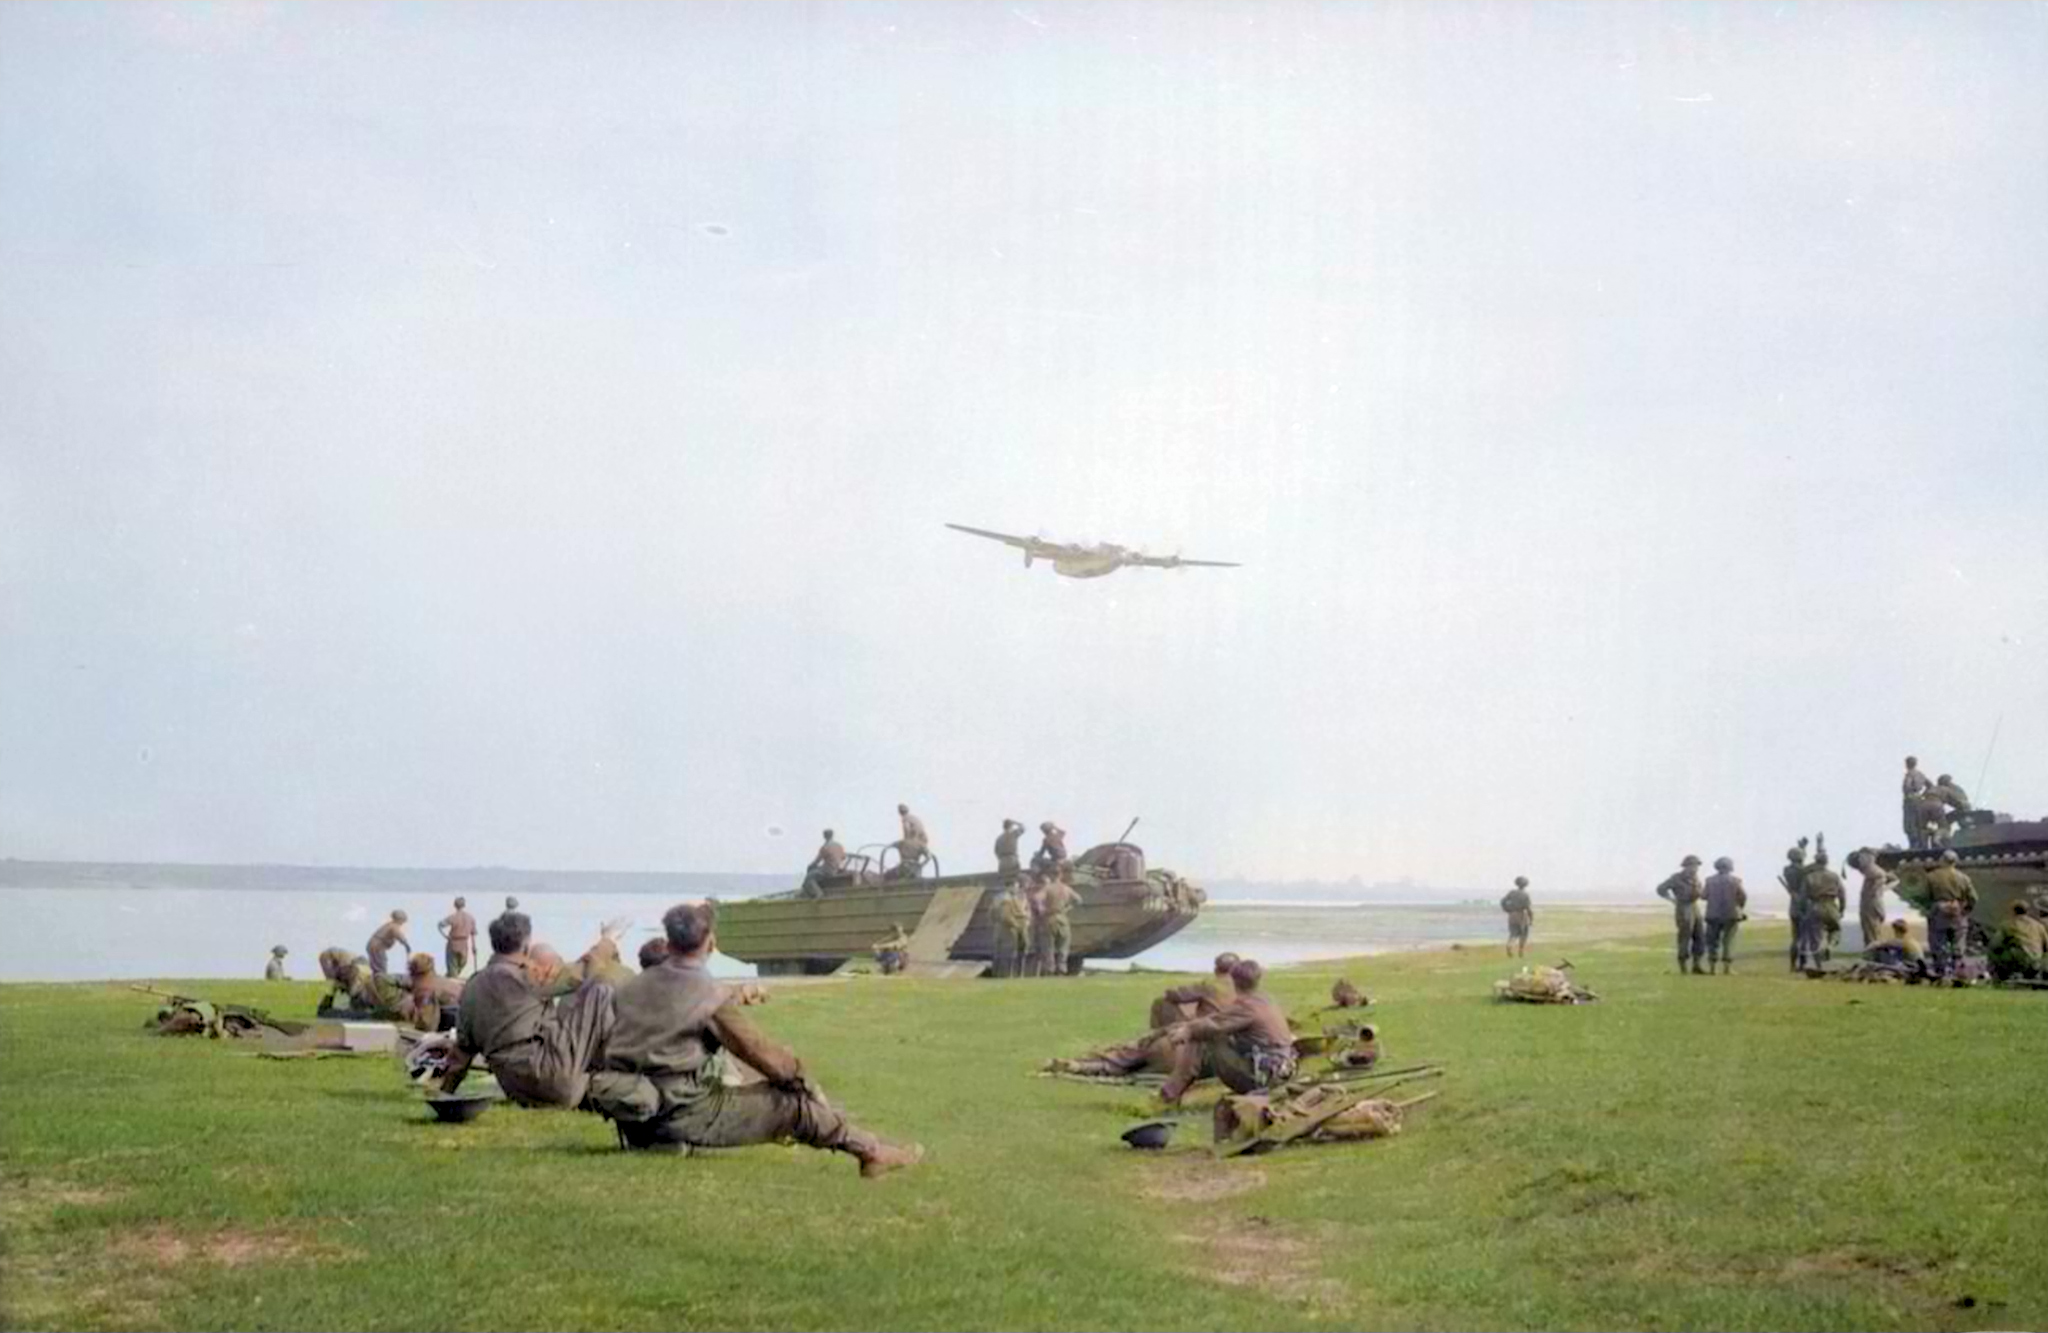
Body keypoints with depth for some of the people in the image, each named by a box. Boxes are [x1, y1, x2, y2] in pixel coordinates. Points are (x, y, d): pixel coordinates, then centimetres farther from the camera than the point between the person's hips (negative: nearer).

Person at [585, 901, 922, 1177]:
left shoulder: (629, 989, 7)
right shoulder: (710, 996, -13)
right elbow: (764, 1056, -8)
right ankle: (871, 1151, 11)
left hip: (632, 1124, 8)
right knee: (792, 1101, 0)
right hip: (678, 1116, -7)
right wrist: (800, 1075, 9)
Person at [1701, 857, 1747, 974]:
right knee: (1728, 941, 4)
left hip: (1713, 915, 1)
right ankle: (1727, 967, -1)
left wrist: (1700, 888, 20)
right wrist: (1740, 907, 13)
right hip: (1731, 915, -1)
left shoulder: (1710, 880, 0)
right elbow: (1743, 896, -5)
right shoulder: (1735, 880, -3)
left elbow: (1704, 895, -1)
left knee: (1712, 940, 8)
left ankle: (1711, 967, 4)